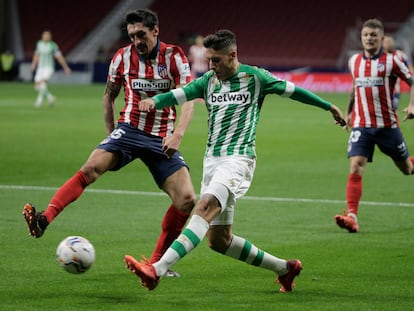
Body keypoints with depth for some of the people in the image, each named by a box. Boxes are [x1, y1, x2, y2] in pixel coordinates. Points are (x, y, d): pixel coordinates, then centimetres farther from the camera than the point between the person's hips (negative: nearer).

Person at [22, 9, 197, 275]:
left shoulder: (174, 56, -6)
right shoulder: (123, 57, 0)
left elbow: (188, 100, -13)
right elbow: (109, 96, 15)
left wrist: (178, 134, -28)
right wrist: (110, 132, 8)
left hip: (162, 140, 0)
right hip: (129, 129, 0)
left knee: (187, 199, -13)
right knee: (91, 167, -27)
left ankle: (157, 262, 1)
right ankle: (44, 220, -38)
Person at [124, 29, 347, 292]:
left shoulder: (254, 77, 0)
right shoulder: (209, 81, 12)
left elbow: (293, 90, 10)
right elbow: (177, 95, 1)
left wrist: (329, 107, 19)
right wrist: (154, 100, -21)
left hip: (237, 160, -7)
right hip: (212, 160, 7)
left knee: (204, 208, -29)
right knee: (219, 240, 6)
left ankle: (157, 270, -42)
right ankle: (285, 268, 22)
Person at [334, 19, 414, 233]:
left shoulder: (391, 61, -5)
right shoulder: (354, 61, 8)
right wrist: (349, 112, 27)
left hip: (387, 125, -2)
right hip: (361, 125, 2)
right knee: (355, 168, -16)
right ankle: (352, 216, -23)